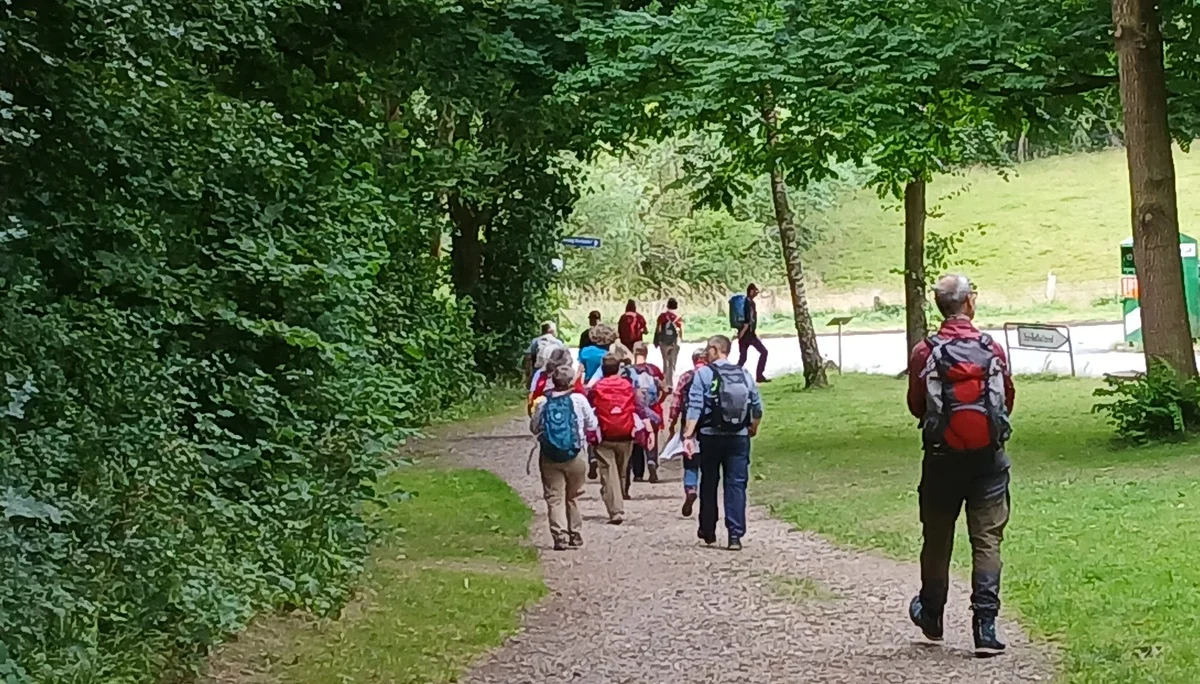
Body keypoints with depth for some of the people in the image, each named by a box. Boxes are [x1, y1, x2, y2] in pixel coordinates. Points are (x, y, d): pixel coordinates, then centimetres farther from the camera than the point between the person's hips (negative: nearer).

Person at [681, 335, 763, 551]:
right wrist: (753, 428, 28)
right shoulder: (744, 374, 5)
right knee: (736, 484, 2)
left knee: (709, 484, 12)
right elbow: (757, 407, 10)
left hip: (711, 437, -2)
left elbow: (695, 408, -14)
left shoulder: (703, 374, -6)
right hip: (739, 438, 2)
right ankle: (735, 535, -7)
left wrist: (688, 436, -16)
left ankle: (708, 531, 22)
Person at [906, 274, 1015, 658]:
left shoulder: (925, 354, -9)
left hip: (942, 458, 0)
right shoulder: (992, 350, -6)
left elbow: (916, 406, 2)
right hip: (988, 457, 0)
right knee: (987, 540, 2)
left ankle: (931, 615, 32)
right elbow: (1008, 400, 7)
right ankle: (985, 627, -5)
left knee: (937, 538, 16)